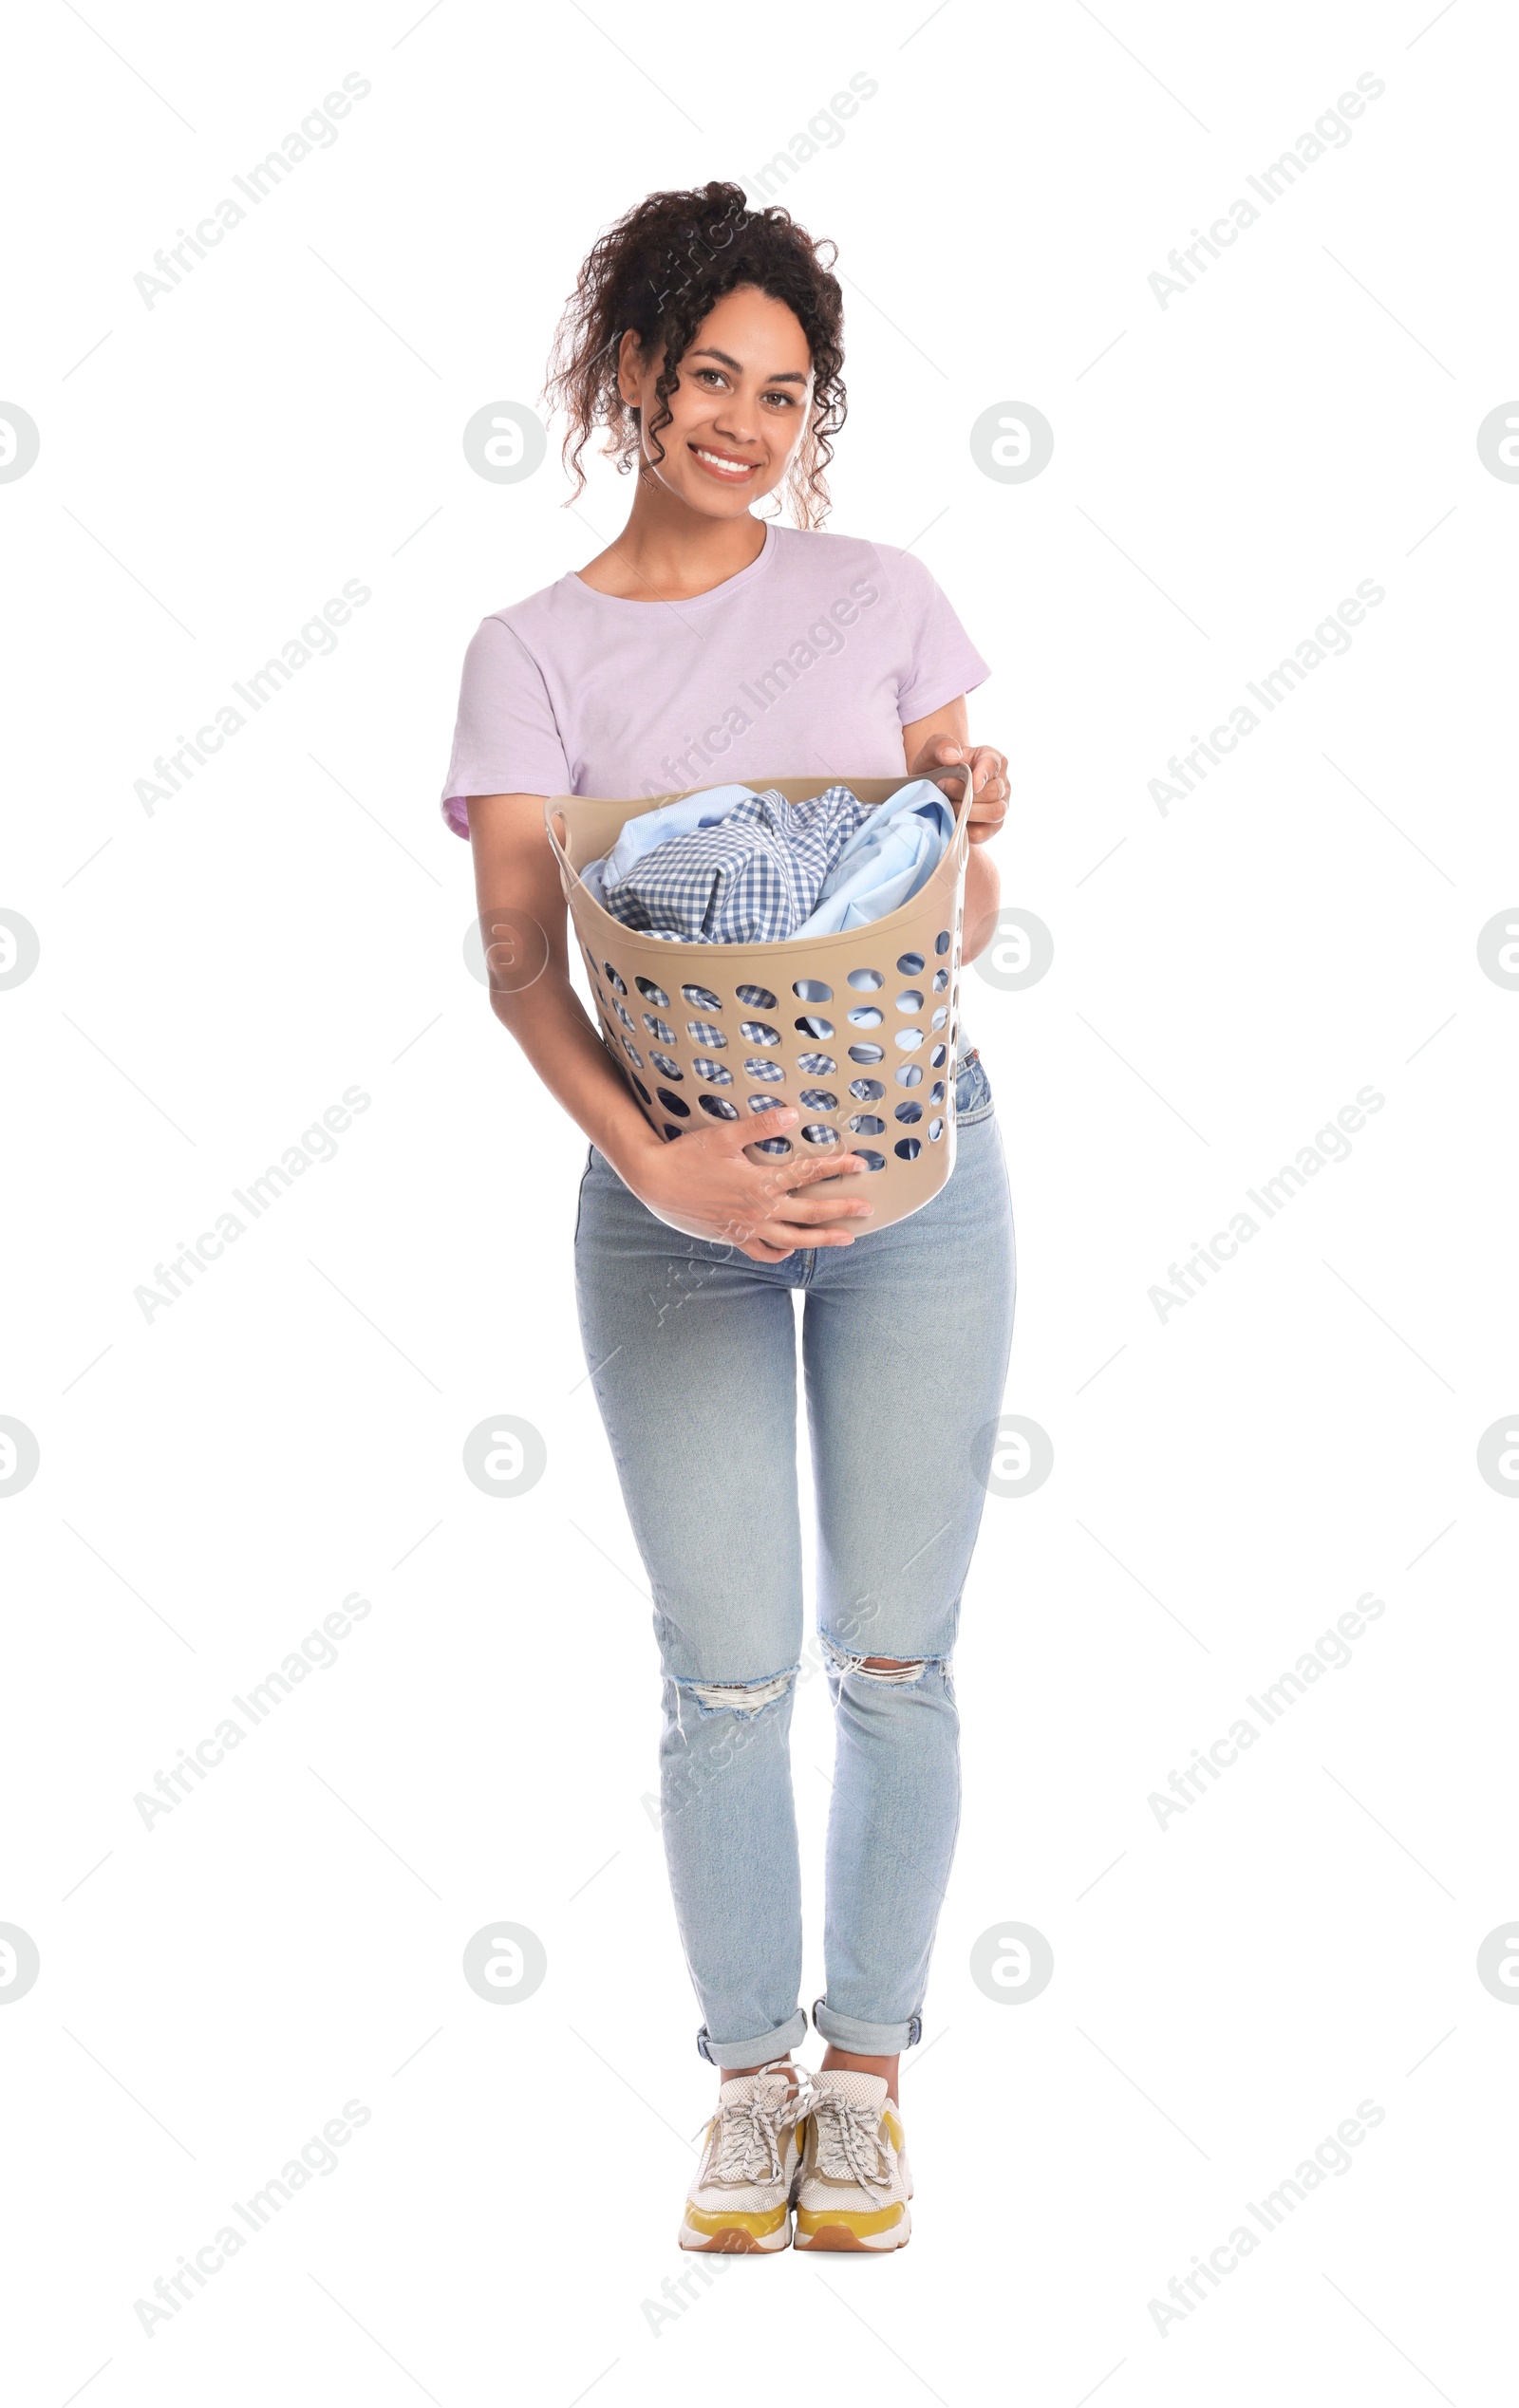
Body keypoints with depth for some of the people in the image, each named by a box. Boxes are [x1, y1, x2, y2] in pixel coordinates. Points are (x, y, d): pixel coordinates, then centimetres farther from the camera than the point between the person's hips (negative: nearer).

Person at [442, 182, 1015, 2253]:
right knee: (726, 1675, 3)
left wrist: (971, 829, -14)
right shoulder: (536, 653, 1)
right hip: (674, 1199, -1)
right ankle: (751, 2068, 21)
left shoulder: (878, 597, 5)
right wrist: (652, 1156, -26)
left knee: (894, 1658, 5)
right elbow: (521, 961, -10)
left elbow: (965, 924, 9)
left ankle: (868, 2066, 22)